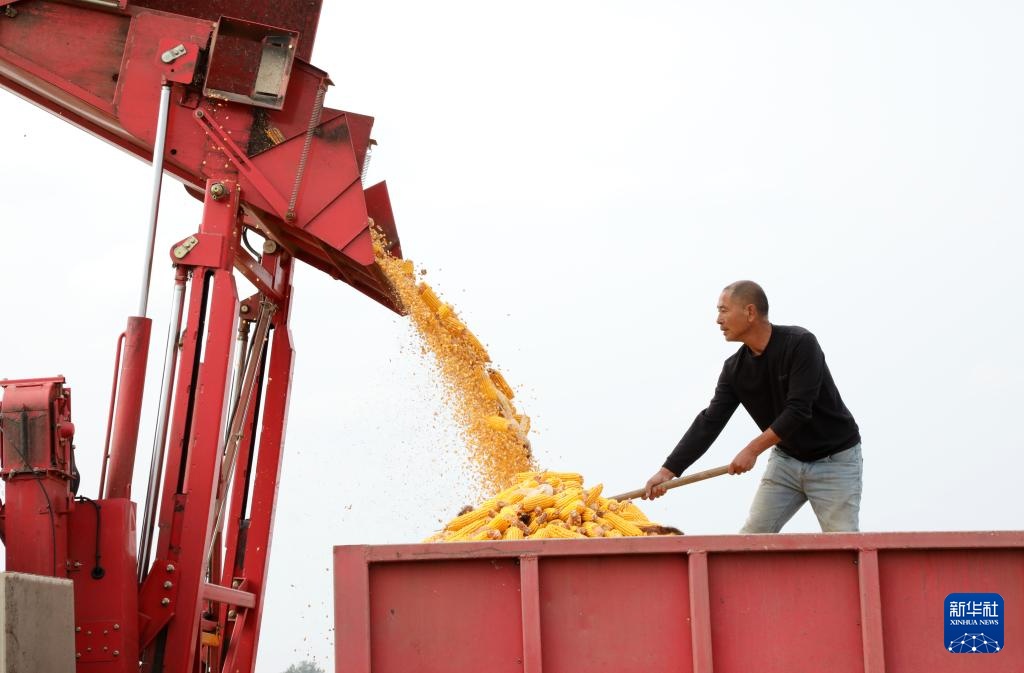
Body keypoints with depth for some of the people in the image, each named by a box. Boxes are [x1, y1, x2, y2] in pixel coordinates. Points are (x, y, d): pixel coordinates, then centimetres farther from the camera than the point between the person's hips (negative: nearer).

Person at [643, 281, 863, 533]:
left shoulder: (800, 344, -21)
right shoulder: (735, 369, -3)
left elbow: (798, 411, -26)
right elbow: (710, 422, -5)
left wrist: (752, 450, -26)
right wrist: (668, 471, -12)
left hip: (835, 460, -6)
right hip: (787, 458, 6)